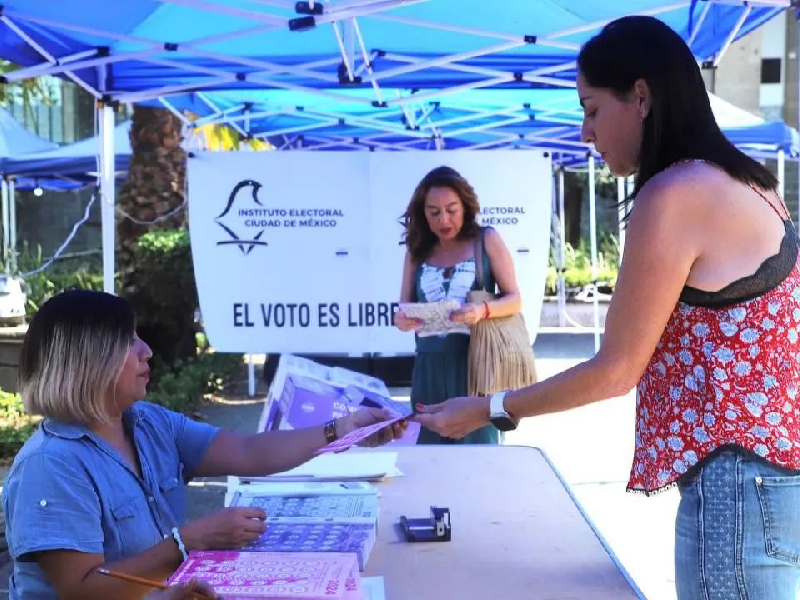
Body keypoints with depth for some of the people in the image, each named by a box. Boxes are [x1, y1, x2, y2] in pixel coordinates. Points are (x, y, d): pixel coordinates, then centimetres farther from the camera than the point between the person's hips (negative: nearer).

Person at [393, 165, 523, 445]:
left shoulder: (487, 240, 0)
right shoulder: (417, 250, 8)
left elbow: (514, 300, 0)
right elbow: (404, 308, 10)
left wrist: (483, 310, -21)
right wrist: (401, 320, -14)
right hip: (429, 366, 3)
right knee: (429, 450, 7)